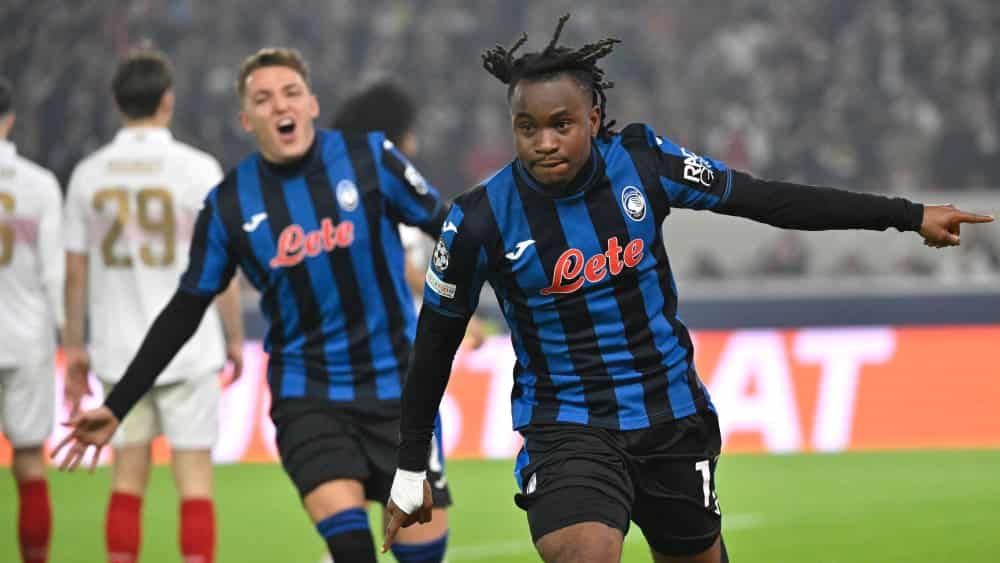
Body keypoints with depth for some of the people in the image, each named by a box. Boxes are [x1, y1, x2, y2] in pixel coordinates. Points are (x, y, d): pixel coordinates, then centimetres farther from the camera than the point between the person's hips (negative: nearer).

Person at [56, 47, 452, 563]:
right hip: (305, 397, -1)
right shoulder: (228, 206, -3)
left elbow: (446, 228, 6)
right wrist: (115, 408, 5)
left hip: (395, 386, 1)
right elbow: (183, 314, 6)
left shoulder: (369, 158, -7)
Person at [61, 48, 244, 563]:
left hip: (118, 348, 3)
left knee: (127, 480, 10)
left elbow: (75, 273, 4)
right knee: (194, 482, 0)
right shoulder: (198, 170, -9)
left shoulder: (89, 174, 1)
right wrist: (235, 338, 5)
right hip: (188, 350, -3)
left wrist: (74, 348, 12)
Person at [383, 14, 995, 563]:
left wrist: (909, 216, -2)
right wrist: (412, 469, 5)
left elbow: (771, 200, -2)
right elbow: (436, 342, -1)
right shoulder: (481, 221, -14)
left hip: (671, 419, 3)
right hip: (564, 426, -3)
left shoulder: (641, 159, -11)